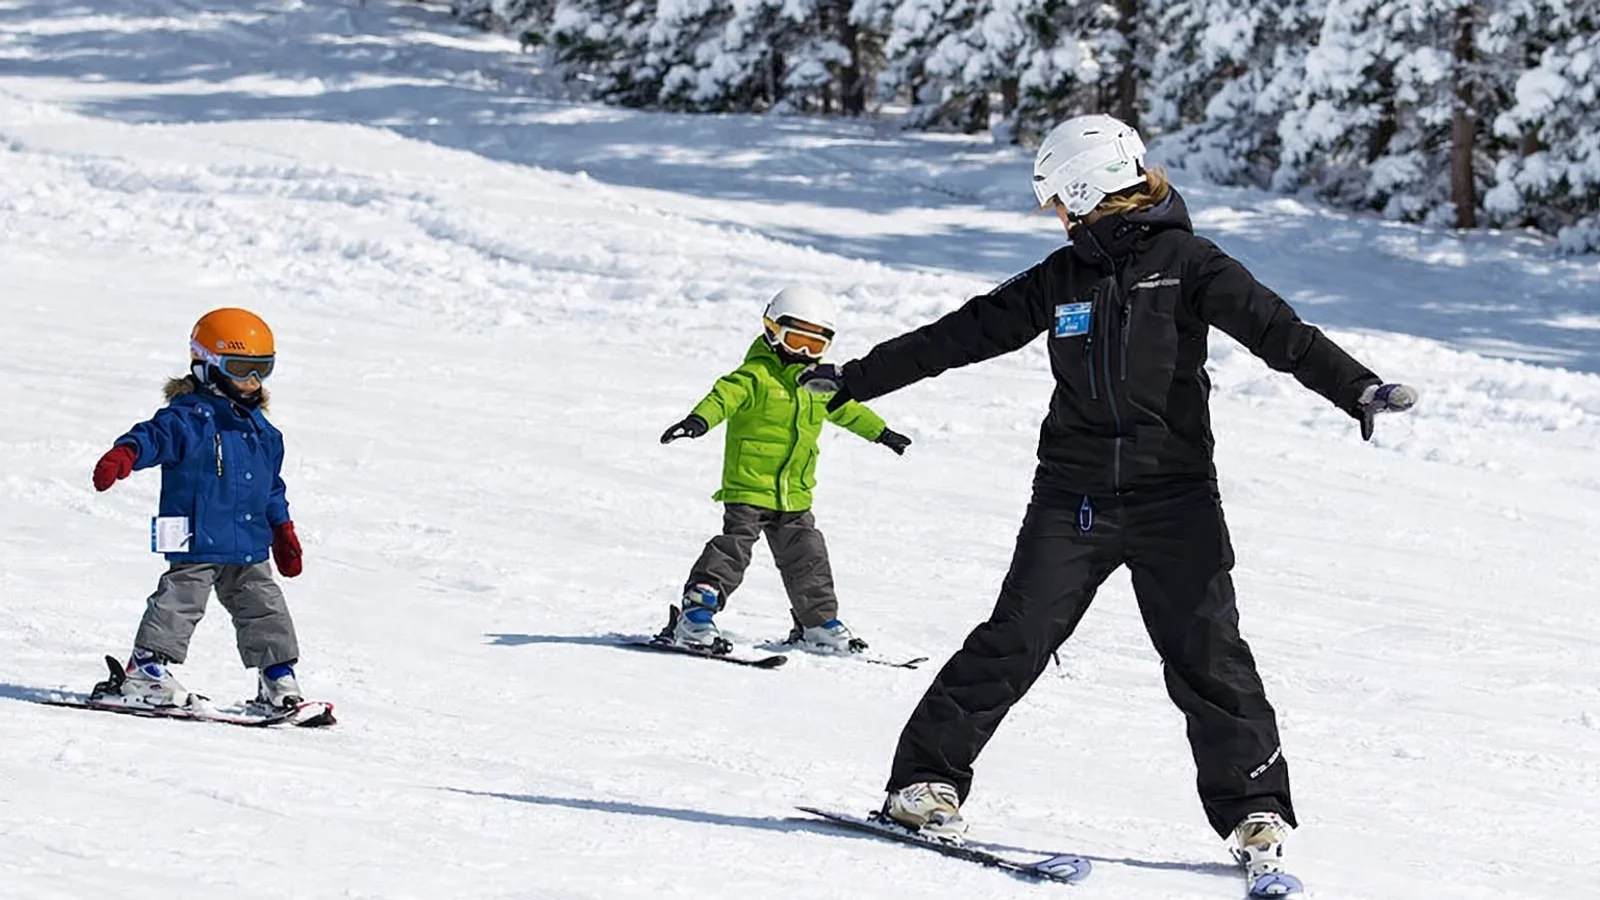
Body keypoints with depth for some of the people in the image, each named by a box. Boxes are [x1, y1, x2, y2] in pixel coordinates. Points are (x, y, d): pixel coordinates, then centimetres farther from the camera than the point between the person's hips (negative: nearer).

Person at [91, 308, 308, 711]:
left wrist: (283, 530, 29)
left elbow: (272, 486, 27)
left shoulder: (261, 430, 17)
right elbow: (156, 435, -25)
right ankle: (146, 671, -7)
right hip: (198, 542, -7)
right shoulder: (190, 416, -8)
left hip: (250, 546, 7)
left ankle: (277, 677, 19)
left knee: (264, 608, 10)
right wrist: (125, 454, -45)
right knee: (179, 601, -10)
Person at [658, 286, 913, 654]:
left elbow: (848, 409, 32)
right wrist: (699, 420, -47)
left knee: (807, 558, 12)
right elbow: (725, 395, -28)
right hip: (748, 487, -7)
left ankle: (819, 623, 26)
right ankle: (694, 616, -16)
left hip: (795, 495, 7)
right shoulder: (756, 376, -11)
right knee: (733, 549, -15)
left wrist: (881, 433, 43)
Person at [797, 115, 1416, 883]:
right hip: (1073, 496, 3)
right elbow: (962, 335, 16)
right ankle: (927, 779, 3)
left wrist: (1356, 388, -29)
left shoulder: (1184, 264, -3)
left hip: (1173, 497, -3)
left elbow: (1275, 329, -14)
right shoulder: (1059, 279, 10)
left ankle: (1254, 809, 7)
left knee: (1206, 655, -4)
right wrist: (856, 380, 19)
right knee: (1015, 640, -4)